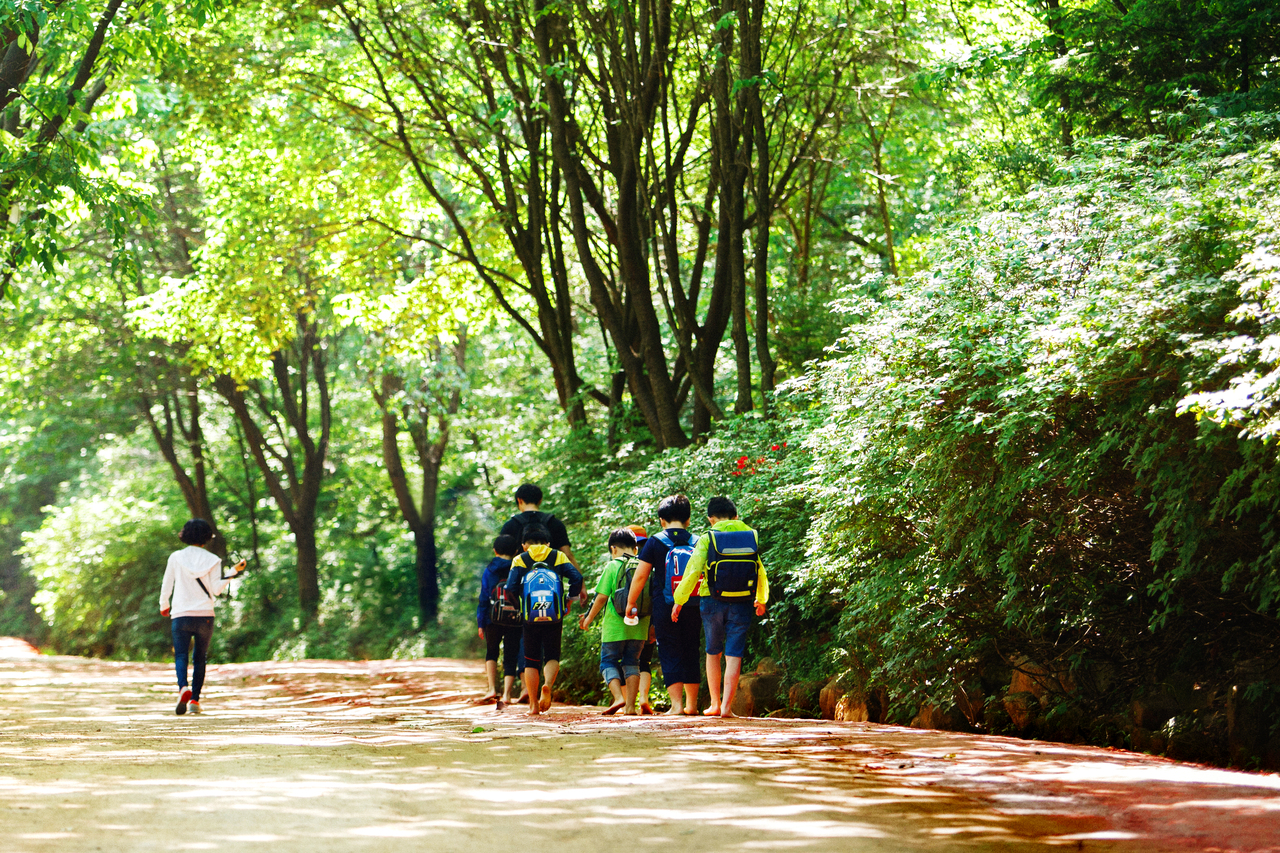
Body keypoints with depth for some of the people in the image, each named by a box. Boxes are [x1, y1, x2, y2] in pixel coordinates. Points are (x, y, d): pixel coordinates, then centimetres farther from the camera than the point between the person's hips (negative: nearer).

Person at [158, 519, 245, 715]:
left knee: (181, 655, -1)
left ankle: (183, 687, -30)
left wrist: (164, 606, 22)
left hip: (181, 615, -1)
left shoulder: (176, 557, 1)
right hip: (205, 615, 1)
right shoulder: (212, 560, 0)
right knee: (199, 658, 13)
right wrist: (234, 571, -3)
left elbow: (166, 587, 4)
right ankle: (195, 700, 9)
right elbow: (216, 589, -6)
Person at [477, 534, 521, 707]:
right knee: (510, 657, 7)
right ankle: (506, 694, -4)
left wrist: (481, 623, 6)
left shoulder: (488, 571, 2)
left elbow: (483, 599, 2)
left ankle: (492, 689, 3)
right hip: (516, 621, 0)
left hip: (494, 621, 0)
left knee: (491, 652, 18)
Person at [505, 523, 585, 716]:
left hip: (530, 619, 0)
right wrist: (569, 599, 9)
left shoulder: (520, 560, 5)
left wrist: (518, 603, 11)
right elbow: (576, 578, -5)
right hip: (554, 619, 0)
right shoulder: (558, 557, 8)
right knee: (552, 657, 12)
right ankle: (548, 684, -20)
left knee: (531, 661, 11)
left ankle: (533, 705, 7)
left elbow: (511, 587, -7)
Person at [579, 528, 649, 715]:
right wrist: (652, 626, 19)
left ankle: (618, 698, -12)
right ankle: (630, 705, 5)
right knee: (632, 663, 13)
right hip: (638, 627, 4)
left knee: (609, 662, 7)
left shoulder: (612, 566, -6)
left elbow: (602, 597, -8)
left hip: (615, 626, -4)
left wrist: (589, 618, 6)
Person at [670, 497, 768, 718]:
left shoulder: (707, 539, -3)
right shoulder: (751, 537, 6)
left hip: (714, 602, -1)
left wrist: (678, 600, 0)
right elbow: (761, 574, 12)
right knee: (733, 655, 1)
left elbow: (693, 572, -10)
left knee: (713, 652, 16)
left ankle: (715, 703, 18)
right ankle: (727, 706, -7)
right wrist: (761, 600, 29)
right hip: (742, 603, 1)